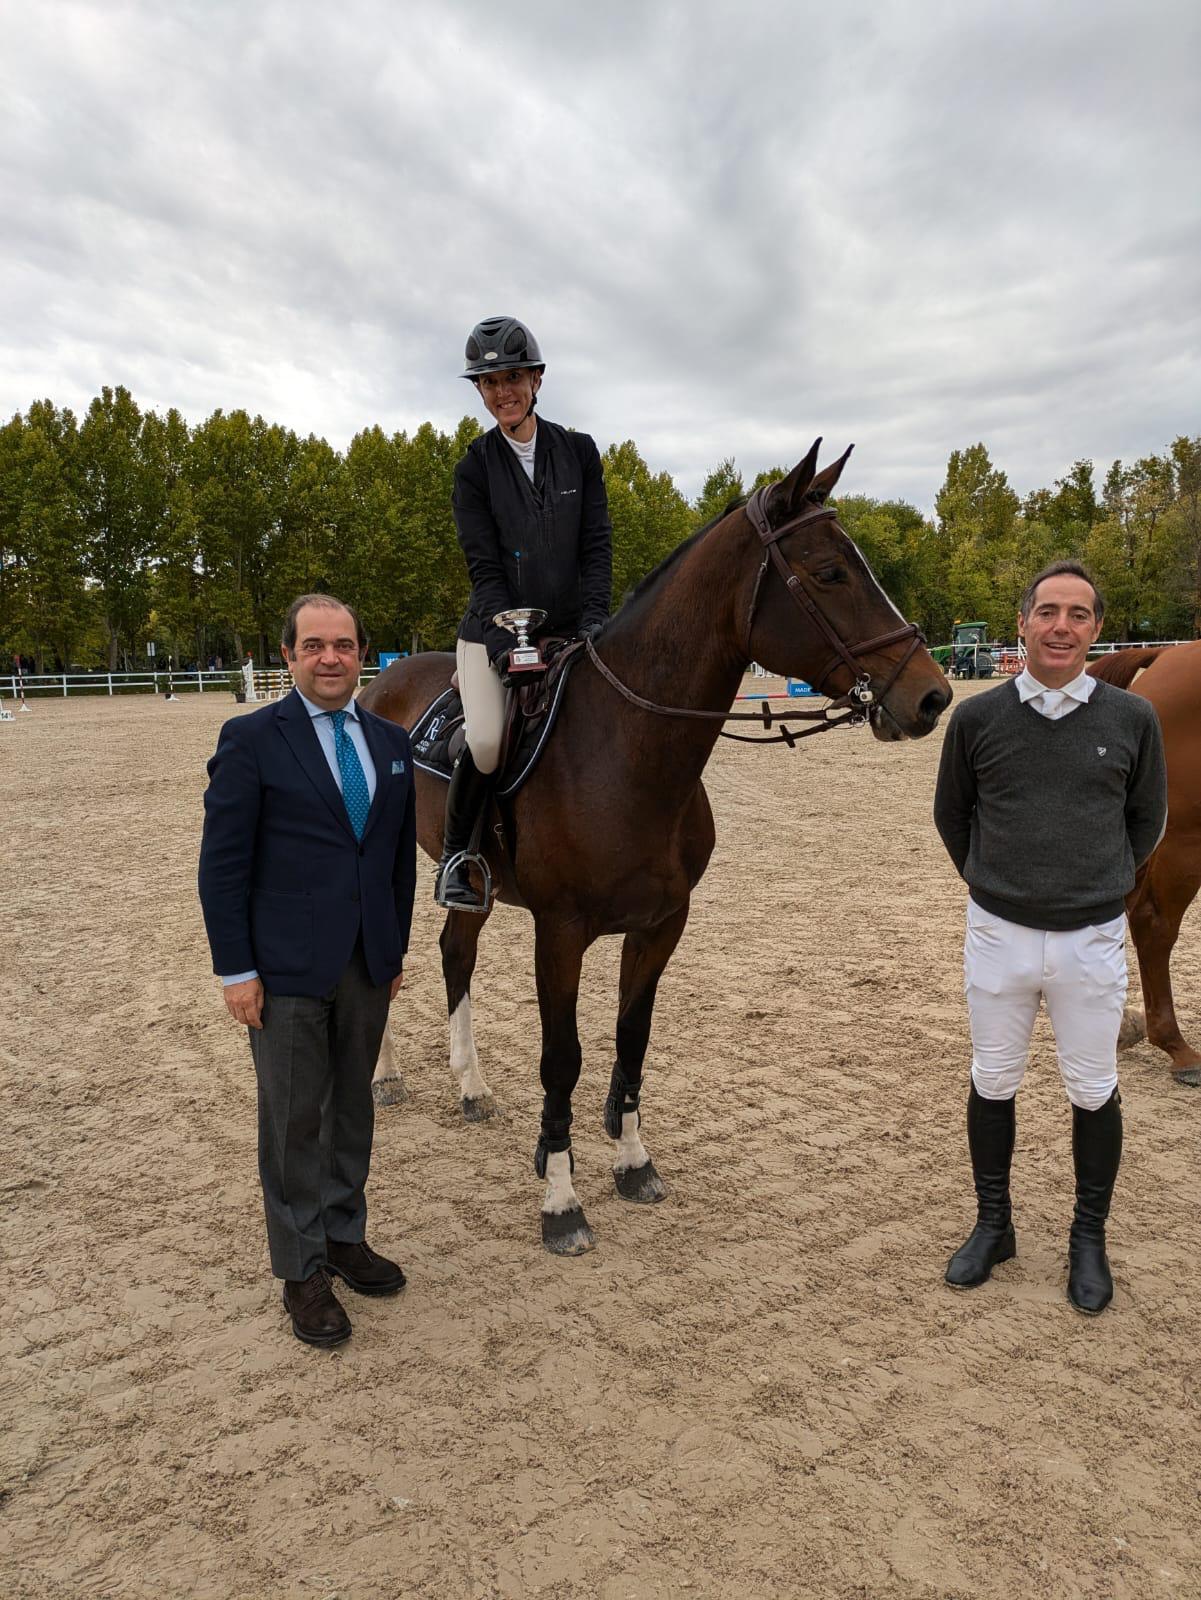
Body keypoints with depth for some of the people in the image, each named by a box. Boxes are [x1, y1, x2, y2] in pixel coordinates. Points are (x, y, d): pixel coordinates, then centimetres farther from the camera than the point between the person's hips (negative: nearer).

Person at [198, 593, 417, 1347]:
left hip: (368, 965, 5)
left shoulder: (391, 740, 7)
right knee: (295, 1119, 6)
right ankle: (302, 1270, 22)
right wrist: (236, 971, -11)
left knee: (353, 1107, 16)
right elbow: (223, 863, -9)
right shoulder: (251, 739, -8)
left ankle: (345, 1235, 34)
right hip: (287, 970, -4)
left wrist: (398, 947, 11)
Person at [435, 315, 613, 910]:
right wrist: (506, 640, -20)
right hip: (497, 626, -3)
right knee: (487, 743, -24)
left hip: (568, 628, 3)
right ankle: (455, 853, 0)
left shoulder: (578, 451, 6)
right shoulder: (475, 468, 0)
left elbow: (597, 546, 2)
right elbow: (484, 567, -7)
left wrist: (594, 620, -11)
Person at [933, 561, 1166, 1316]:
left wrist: (1101, 885, 9)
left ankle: (1089, 1238, 32)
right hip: (998, 934, 1)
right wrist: (992, 884, 10)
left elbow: (1148, 820, 9)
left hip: (1091, 940, 0)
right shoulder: (978, 717, -6)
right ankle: (993, 1225, 32)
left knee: (1094, 1090, 12)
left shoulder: (1132, 719, -6)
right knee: (993, 1083, 13)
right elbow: (951, 815, 8)